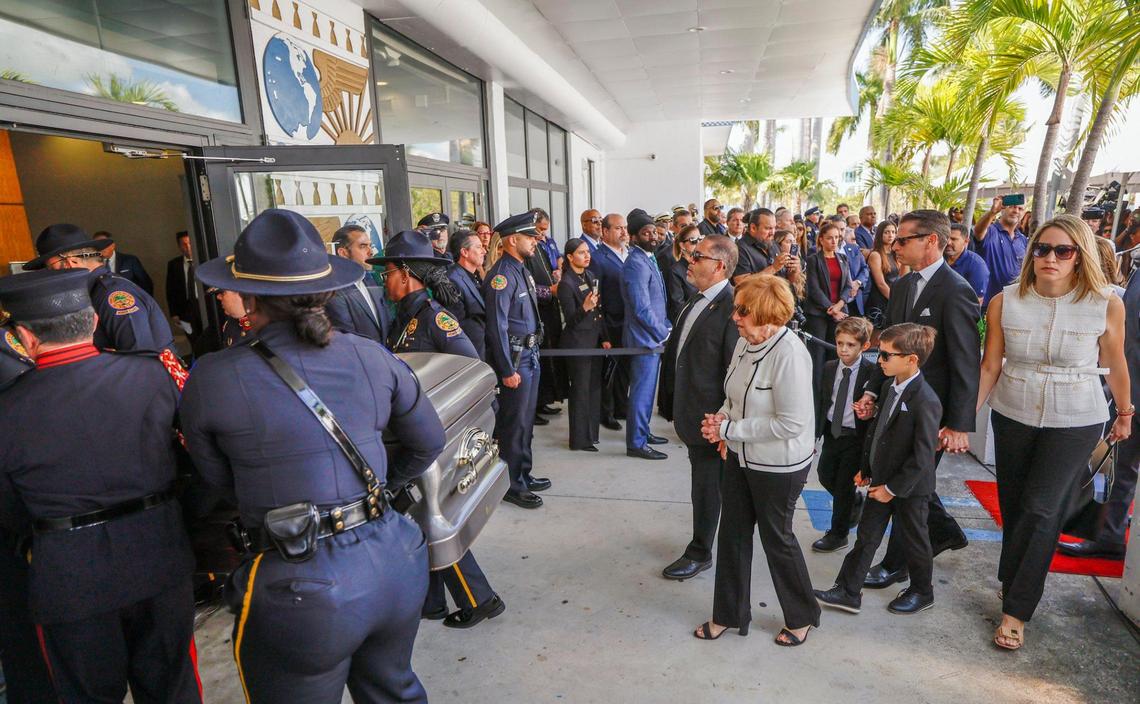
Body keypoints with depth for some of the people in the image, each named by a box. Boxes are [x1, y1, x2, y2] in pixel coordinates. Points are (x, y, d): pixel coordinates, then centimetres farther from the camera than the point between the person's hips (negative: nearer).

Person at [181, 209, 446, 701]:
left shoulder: (210, 379, -11)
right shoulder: (372, 357, -3)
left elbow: (219, 483, 5)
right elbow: (429, 441, 9)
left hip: (302, 587, -3)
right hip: (393, 562, 4)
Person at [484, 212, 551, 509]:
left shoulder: (522, 271, 13)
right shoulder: (502, 275, -17)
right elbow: (497, 326, -20)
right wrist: (507, 370, -20)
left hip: (530, 354, 9)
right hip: (515, 357, -9)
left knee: (526, 420, 18)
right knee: (514, 423, 1)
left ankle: (524, 475, 32)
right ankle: (511, 485, 14)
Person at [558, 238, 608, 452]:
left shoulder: (591, 276, 8)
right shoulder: (566, 284, -15)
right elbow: (570, 320, -17)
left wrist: (604, 338, 11)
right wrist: (584, 308, -36)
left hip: (594, 340, 8)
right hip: (577, 343, -8)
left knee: (594, 387, 13)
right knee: (580, 390, 1)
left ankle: (591, 433, 27)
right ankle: (579, 439, 13)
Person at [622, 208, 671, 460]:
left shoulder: (647, 259, 12)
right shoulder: (636, 263, -18)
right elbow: (642, 310, -23)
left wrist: (666, 326, 7)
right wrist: (664, 333, -13)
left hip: (654, 337, 9)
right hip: (645, 338, -9)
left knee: (646, 389, 19)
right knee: (642, 391, -2)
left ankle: (642, 431, 32)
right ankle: (636, 443, 9)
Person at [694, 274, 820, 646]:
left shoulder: (788, 354, -26)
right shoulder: (744, 342, -3)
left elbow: (790, 423, -26)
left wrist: (730, 429, -22)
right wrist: (721, 418, -8)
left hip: (779, 465, -7)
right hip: (741, 456, 7)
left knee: (776, 537, 12)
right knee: (732, 532, 15)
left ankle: (801, 618, 40)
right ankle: (728, 614, 36)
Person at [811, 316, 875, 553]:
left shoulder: (871, 372, -16)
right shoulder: (829, 368, -1)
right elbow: (822, 402, 3)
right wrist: (815, 433, 2)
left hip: (855, 436, -5)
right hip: (832, 431, 5)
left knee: (844, 485, 6)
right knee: (825, 474, 18)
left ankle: (838, 534, 25)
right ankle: (855, 501, 48)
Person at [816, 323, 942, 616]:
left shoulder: (926, 401, -25)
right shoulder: (889, 385, 1)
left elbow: (923, 455, -23)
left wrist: (893, 488, -17)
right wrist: (867, 468, 13)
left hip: (910, 487, -7)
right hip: (881, 479, 8)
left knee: (913, 540, 14)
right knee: (866, 536, 13)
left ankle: (922, 592, 39)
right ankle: (848, 592, 23)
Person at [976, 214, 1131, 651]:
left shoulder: (1107, 305, -11)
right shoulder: (1004, 302, -8)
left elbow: (1114, 364, 4)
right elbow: (989, 366, -5)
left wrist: (1125, 413, 16)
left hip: (1075, 422, -2)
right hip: (1012, 416, 2)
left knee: (1041, 510, -5)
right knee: (1013, 507, 13)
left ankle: (1016, 610, 8)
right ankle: (1015, 584, 35)